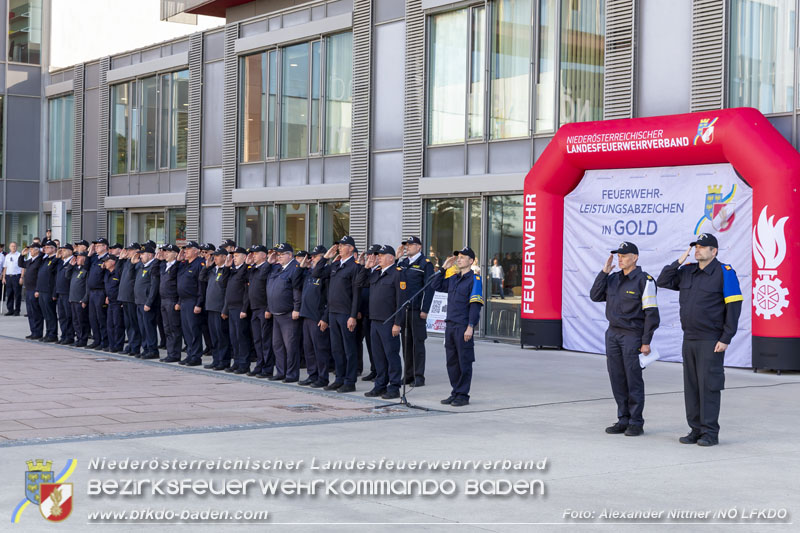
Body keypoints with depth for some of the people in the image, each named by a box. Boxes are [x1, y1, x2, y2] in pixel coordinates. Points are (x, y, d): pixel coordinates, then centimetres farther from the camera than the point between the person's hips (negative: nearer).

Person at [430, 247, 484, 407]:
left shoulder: (474, 279, -7)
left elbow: (475, 305, -12)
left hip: (464, 327, -7)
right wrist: (444, 268, 12)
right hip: (450, 325, 7)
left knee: (464, 362, -2)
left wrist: (470, 327, -19)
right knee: (451, 361, 10)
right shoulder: (453, 278, 15)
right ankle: (455, 392, 18)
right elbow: (435, 286, 20)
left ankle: (463, 395, 4)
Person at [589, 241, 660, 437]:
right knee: (617, 379, 7)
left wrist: (646, 342, -14)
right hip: (613, 333, 6)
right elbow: (595, 296, 5)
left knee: (634, 380, -2)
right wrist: (604, 272, -1)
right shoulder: (613, 278, 11)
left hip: (633, 335, -6)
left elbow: (651, 313, -11)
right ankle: (623, 420, 16)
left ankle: (636, 423, 6)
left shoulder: (644, 280, -10)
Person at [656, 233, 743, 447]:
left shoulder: (725, 273, -7)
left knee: (708, 385, -5)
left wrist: (725, 339, -14)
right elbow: (662, 282, 14)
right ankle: (696, 430, 16)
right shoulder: (687, 272, 12)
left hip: (710, 341, -7)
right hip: (689, 339, 7)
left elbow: (734, 307, -10)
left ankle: (710, 433, 0)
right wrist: (679, 261, 3)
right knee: (691, 386, 8)